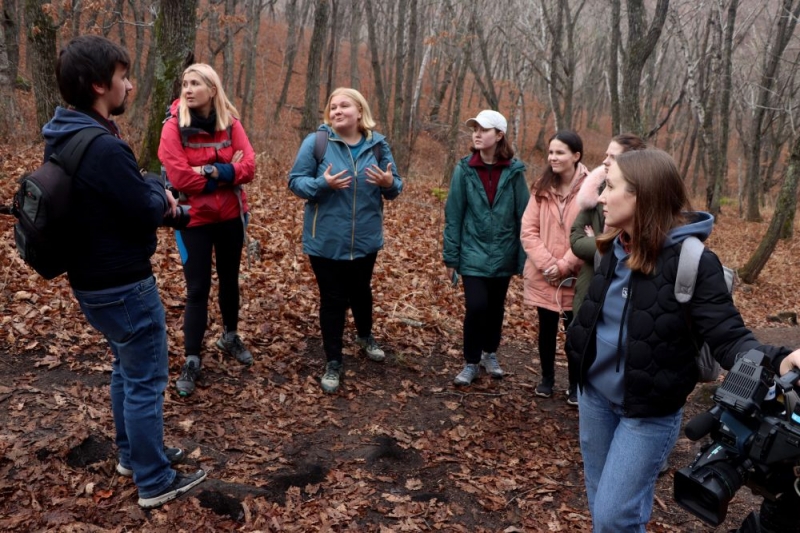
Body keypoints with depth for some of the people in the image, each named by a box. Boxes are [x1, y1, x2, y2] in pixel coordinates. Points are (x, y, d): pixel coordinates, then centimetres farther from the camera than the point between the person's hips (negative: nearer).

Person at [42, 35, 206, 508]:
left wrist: (151, 195, 2)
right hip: (123, 285, -10)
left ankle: (133, 454, 40)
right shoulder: (104, 147, -27)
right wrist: (158, 188, -1)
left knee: (126, 370, 24)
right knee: (146, 382, 3)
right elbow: (150, 213, -21)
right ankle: (156, 482, 17)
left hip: (92, 278, 10)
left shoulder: (66, 138, 5)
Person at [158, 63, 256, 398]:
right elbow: (179, 177, -20)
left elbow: (248, 166, -10)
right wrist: (226, 173, -15)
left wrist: (211, 171, -22)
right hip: (193, 219, -3)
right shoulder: (173, 127, -11)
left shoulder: (231, 123, -1)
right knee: (197, 289, 0)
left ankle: (230, 336, 40)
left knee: (230, 280, 18)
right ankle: (192, 361, 10)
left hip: (231, 216, 3)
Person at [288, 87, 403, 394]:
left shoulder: (378, 145, 0)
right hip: (326, 240, -3)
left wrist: (389, 183, -20)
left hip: (365, 239, 3)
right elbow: (295, 182, -7)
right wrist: (323, 184, -26)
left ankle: (365, 336, 50)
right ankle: (333, 363, 20)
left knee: (361, 291, 22)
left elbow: (394, 188, 4)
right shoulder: (316, 142, -9)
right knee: (332, 299, 5)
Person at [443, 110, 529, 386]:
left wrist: (524, 257, -4)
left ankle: (490, 353, 38)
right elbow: (453, 215, -4)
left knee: (496, 307, 14)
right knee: (476, 306, -9)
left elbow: (523, 216, -2)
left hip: (503, 254, 1)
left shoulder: (514, 171, -6)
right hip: (473, 252, -1)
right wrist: (451, 257, -3)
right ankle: (471, 362, 12)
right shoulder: (465, 169, -6)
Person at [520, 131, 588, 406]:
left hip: (576, 277, -3)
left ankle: (575, 385, 25)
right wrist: (546, 263, -14)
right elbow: (528, 230, -2)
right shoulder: (542, 188, 2)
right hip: (542, 276, 3)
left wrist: (564, 265, -15)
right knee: (547, 328, 15)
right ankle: (547, 378, 34)